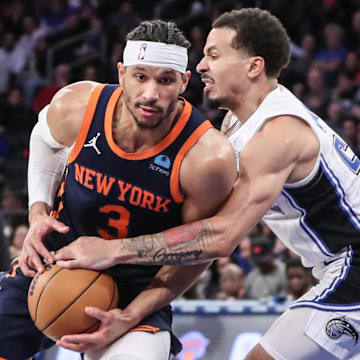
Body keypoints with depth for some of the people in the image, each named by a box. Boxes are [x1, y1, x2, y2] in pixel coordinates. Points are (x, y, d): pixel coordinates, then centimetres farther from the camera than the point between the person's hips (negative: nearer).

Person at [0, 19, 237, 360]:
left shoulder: (208, 158, -27)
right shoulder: (74, 107, -18)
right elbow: (45, 138, 9)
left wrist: (130, 318, -21)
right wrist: (38, 211, -4)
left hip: (138, 284, -3)